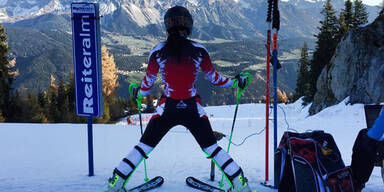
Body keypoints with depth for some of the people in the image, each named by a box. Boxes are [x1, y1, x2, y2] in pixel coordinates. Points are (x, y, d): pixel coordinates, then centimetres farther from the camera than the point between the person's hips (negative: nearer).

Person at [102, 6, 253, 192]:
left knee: (143, 147, 14)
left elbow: (148, 82, 5)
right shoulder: (198, 50, -5)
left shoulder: (158, 51, -4)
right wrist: (235, 81, 22)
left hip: (167, 108, 0)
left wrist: (138, 93, 27)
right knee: (212, 148, 15)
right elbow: (214, 78, 5)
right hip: (193, 109, 0)